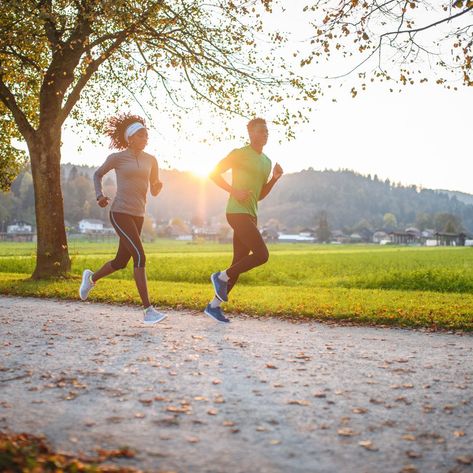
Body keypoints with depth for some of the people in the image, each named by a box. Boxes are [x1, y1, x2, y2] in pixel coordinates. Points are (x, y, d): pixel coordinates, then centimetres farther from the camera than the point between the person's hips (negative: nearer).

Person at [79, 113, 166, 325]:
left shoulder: (151, 160, 10)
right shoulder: (117, 157, -3)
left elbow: (154, 192, 14)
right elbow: (98, 174, 14)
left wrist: (158, 186, -9)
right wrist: (99, 195, -3)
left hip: (138, 215, 6)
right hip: (120, 213, -6)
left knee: (121, 262, 15)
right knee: (140, 256, -19)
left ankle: (91, 278, 47)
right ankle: (148, 311, -18)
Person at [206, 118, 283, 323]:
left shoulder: (267, 162, 19)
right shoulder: (240, 154, -4)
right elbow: (214, 174, -5)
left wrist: (275, 178, 8)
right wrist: (235, 191, -15)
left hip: (251, 215, 9)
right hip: (237, 212, -9)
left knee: (239, 263, 7)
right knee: (262, 255, -17)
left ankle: (214, 305, 15)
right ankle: (222, 277, 0)